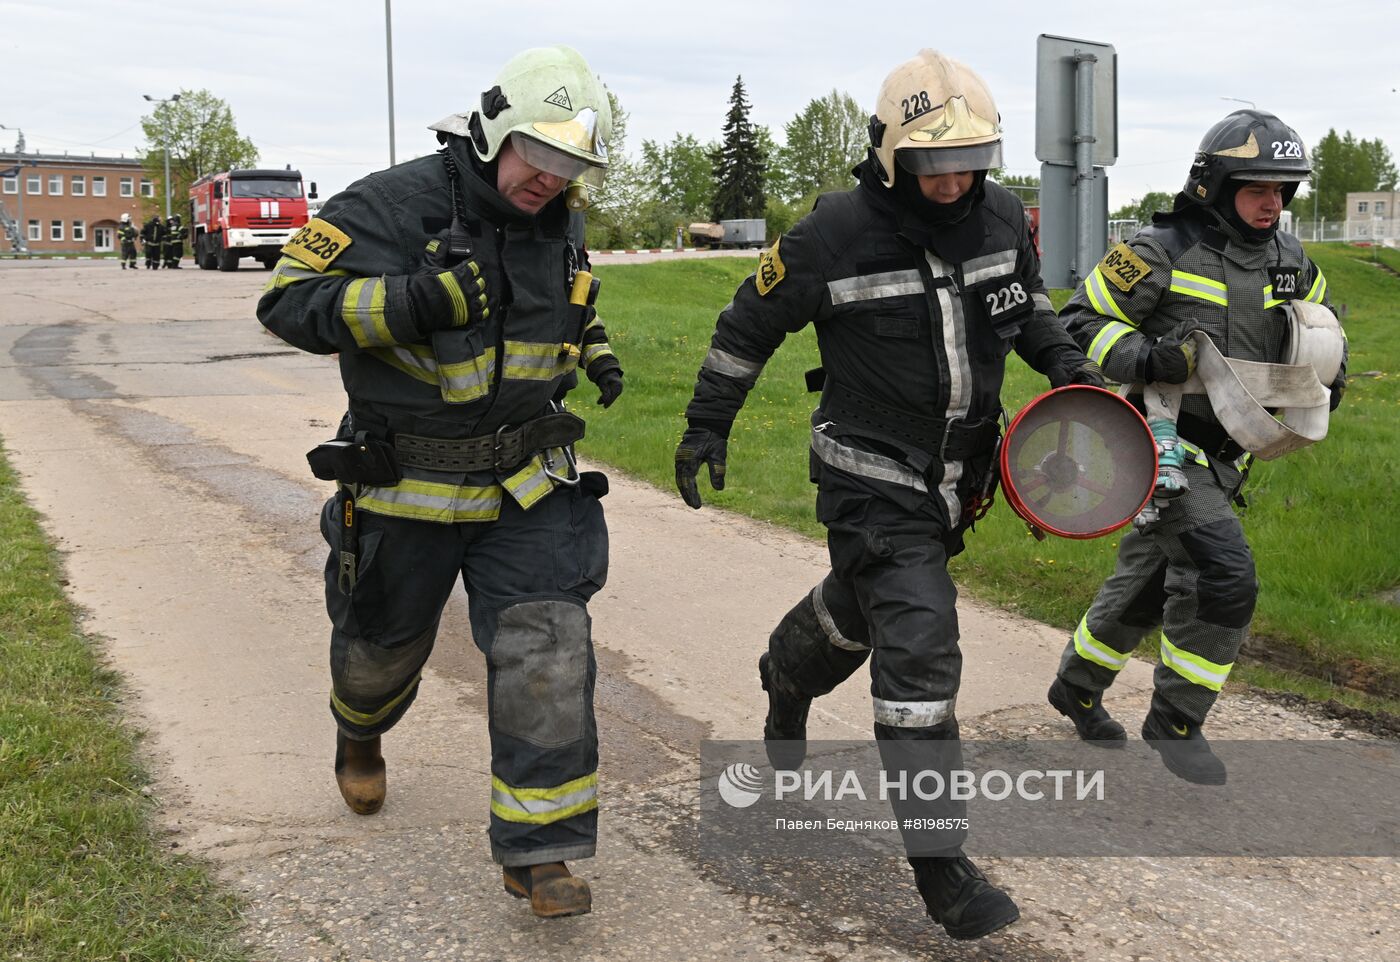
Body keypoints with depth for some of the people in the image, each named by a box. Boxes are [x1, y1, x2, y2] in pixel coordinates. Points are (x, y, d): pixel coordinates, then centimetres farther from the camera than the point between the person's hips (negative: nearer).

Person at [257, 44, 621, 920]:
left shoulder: (559, 229, 2)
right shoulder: (394, 207, -18)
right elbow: (289, 303, -21)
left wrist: (593, 353, 1)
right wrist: (412, 303, -33)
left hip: (526, 485, 3)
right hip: (408, 486, -3)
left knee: (546, 651, -11)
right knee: (384, 645, 19)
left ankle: (539, 850, -1)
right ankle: (361, 737, 56)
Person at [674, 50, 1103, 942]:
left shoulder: (1003, 216, -3)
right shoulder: (836, 233, -18)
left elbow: (1027, 301, 18)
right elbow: (751, 323, -4)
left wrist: (1066, 363, 1)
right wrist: (707, 425, 0)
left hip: (956, 479, 6)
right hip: (872, 478, -6)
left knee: (858, 608, 25)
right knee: (920, 645, -15)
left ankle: (786, 680, 60)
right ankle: (941, 866, -6)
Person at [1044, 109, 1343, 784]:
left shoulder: (1287, 261, 8)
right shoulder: (1162, 252, -13)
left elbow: (1321, 319, 26)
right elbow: (1082, 321, -11)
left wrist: (1326, 372, 7)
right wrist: (1146, 359, -27)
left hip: (1222, 456, 8)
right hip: (1161, 442, -8)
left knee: (1147, 582, 18)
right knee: (1224, 576, -19)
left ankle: (1077, 688, 39)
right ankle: (1175, 721, -1)